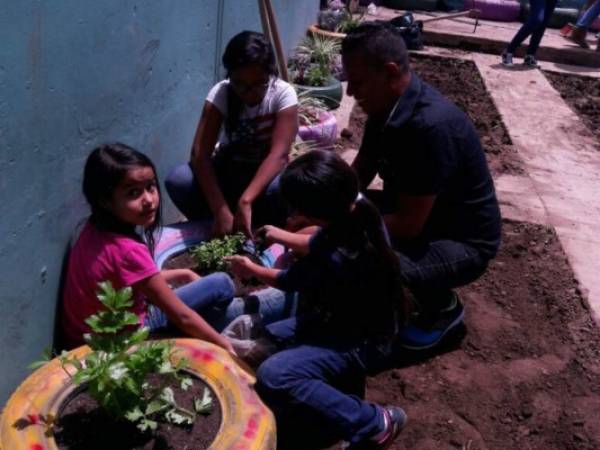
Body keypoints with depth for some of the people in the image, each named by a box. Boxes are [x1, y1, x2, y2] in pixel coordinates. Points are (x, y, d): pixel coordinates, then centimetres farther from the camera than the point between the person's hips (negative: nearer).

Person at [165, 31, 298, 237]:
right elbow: (200, 153, -26)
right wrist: (221, 211, -39)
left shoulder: (283, 94, -19)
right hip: (227, 170, 2)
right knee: (177, 179, -27)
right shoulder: (220, 93, -17)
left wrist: (245, 201, -44)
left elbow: (279, 153, -30)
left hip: (265, 173, -1)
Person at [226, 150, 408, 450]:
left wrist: (251, 270, 7)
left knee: (272, 378, -27)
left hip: (360, 342, -9)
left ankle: (374, 424, -12)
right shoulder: (357, 210, -12)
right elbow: (316, 244, 13)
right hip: (352, 319, 9)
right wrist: (282, 237, 22)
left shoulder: (334, 259, -35)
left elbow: (287, 281, -11)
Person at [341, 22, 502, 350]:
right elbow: (356, 176, 6)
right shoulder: (387, 107, -6)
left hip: (463, 242, -8)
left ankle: (443, 307, 1)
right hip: (414, 215, 9)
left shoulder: (431, 126, -33)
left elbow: (408, 223, -30)